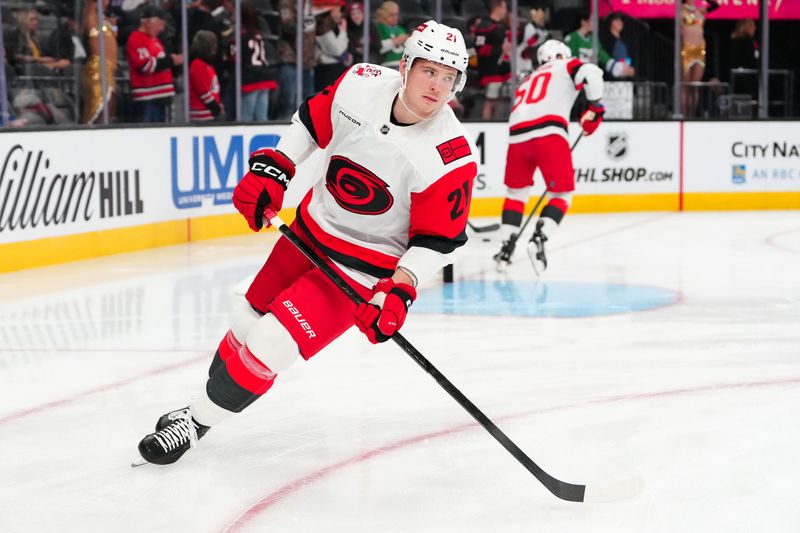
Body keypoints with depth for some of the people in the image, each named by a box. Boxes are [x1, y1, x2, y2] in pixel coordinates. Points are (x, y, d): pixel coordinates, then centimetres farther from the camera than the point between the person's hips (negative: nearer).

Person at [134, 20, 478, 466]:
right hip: (310, 232, 5)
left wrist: (401, 288, -28)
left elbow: (438, 239, -17)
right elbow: (314, 120, 6)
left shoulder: (452, 157, -25)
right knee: (248, 322, 19)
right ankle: (200, 404, 43)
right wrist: (272, 170, 0)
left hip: (363, 269, -5)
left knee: (269, 345, -12)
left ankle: (199, 422, 10)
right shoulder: (362, 84, -14)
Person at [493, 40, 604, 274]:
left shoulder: (527, 81, 37)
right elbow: (591, 73, -4)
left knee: (516, 191, 24)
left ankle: (506, 248, 19)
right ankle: (539, 239, -15)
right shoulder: (567, 66, 20)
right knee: (562, 195, 6)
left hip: (517, 135, 5)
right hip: (548, 133, -5)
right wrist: (594, 106, 8)